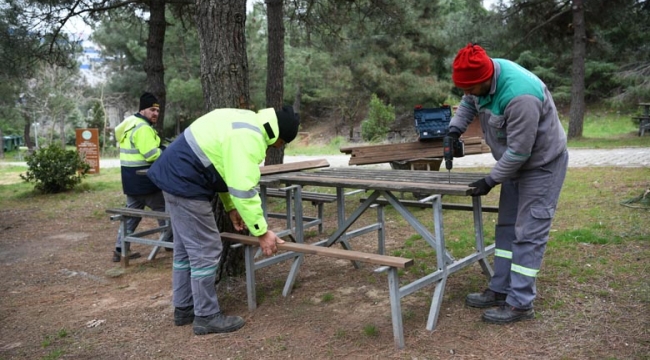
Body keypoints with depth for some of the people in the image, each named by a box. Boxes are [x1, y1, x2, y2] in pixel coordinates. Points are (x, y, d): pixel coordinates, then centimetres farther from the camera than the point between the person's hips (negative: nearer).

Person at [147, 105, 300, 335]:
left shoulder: (248, 122, 13)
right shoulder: (248, 136, -21)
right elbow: (244, 189, -23)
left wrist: (231, 208, 18)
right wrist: (262, 232, -16)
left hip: (174, 175, 11)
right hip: (185, 183, -11)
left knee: (186, 249, 18)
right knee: (205, 251, -4)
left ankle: (183, 309, 29)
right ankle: (206, 317, 8)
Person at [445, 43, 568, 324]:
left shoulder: (520, 96, -36)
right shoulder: (483, 77, -9)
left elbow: (519, 150, -29)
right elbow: (468, 103, 12)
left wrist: (491, 180, -20)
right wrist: (454, 129, -4)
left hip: (542, 163, -9)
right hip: (516, 162, 9)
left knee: (528, 234, -8)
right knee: (506, 227, 12)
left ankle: (520, 304, 0)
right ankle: (500, 290, 21)